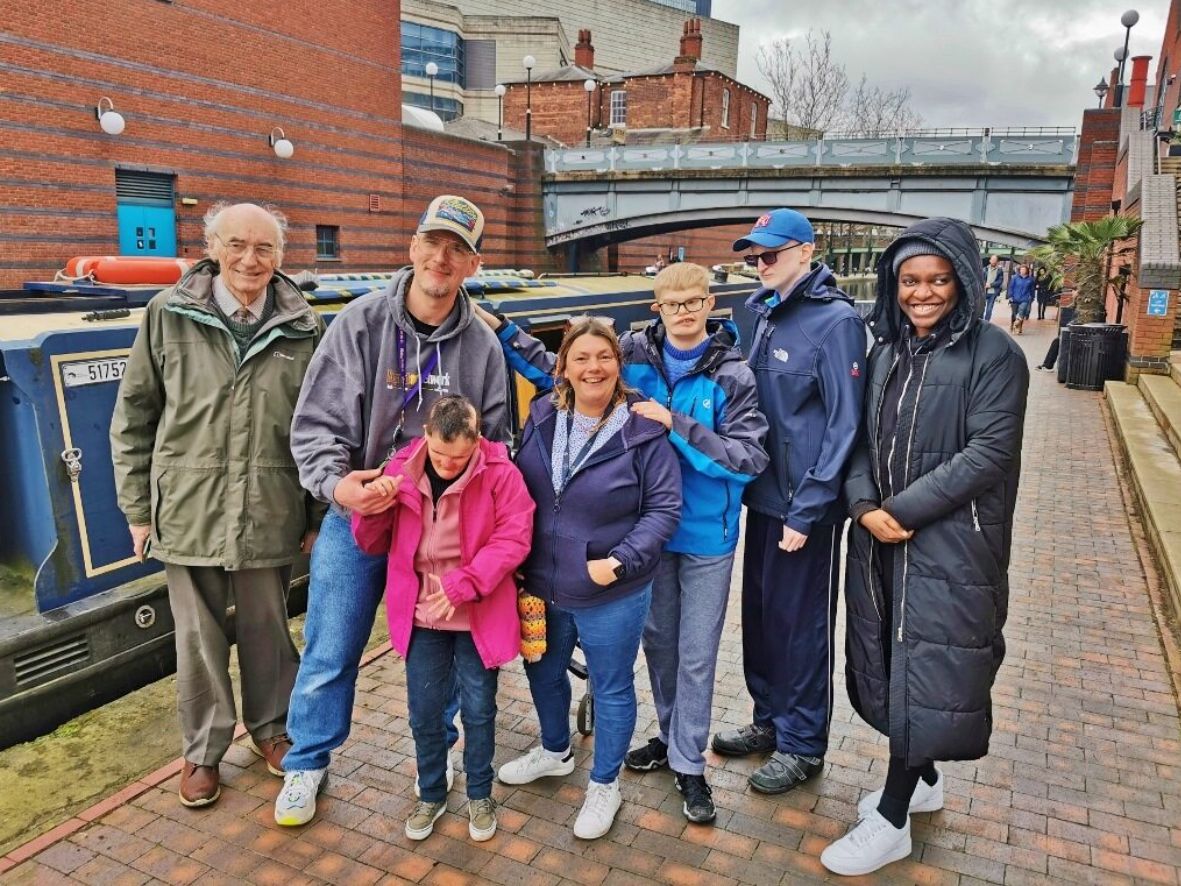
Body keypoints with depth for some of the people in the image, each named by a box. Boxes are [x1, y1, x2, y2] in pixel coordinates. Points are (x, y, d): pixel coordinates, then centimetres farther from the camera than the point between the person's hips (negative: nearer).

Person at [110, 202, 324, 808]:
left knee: (266, 627, 14)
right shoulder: (168, 314, -2)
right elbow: (133, 417, 3)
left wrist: (318, 515, 4)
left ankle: (270, 726, 38)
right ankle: (203, 748, 32)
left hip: (270, 513, 0)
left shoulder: (303, 327, -1)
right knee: (197, 635, 11)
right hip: (188, 511, 0)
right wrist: (138, 508, 3)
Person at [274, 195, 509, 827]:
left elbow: (494, 442, 5)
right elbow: (317, 423, -11)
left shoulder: (482, 345, -4)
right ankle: (307, 763, 35)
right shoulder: (359, 323, -10)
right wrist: (336, 484, -29)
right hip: (356, 516, -1)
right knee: (329, 653, 10)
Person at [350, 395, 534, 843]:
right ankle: (431, 795, 36)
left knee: (478, 709, 11)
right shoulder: (402, 469, -4)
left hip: (477, 616, -2)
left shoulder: (499, 473, -13)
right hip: (421, 615, 3)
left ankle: (480, 796, 34)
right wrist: (372, 508, -19)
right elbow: (372, 544, 3)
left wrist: (462, 585, -24)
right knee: (424, 711, 12)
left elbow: (514, 538, -16)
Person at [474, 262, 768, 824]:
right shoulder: (634, 352, -4)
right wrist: (500, 330, 0)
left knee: (696, 653, 7)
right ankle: (671, 736, 41)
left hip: (707, 536, -3)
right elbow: (557, 371, 6)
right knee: (658, 638, 19)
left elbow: (750, 459, -19)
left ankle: (689, 764, 25)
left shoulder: (733, 375, -13)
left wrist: (676, 426, -25)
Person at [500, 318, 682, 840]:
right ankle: (555, 751, 54)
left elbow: (664, 508, -12)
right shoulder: (541, 418, -3)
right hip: (541, 586, 5)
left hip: (612, 595, -5)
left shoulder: (643, 430, -17)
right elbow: (519, 489, 7)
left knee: (611, 689, 14)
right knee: (543, 672, 25)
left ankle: (604, 785, 38)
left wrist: (620, 561, -22)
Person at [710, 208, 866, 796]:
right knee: (759, 610, 17)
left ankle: (803, 744, 25)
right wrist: (745, 479, 8)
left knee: (801, 622, 6)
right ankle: (769, 720, 36)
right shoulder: (766, 313, 9)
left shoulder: (835, 320, -14)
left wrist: (807, 510, -18)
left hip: (805, 504, -7)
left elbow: (844, 423, -17)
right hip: (764, 494, 7)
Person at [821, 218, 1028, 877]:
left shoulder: (995, 355, -9)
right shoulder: (886, 350, 8)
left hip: (951, 544, -6)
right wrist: (864, 506, -11)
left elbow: (988, 453, -16)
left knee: (926, 669, 1)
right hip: (879, 538, 6)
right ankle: (924, 781, 37)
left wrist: (902, 510, -18)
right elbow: (860, 436, 6)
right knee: (890, 661, 15)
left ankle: (891, 822, 14)